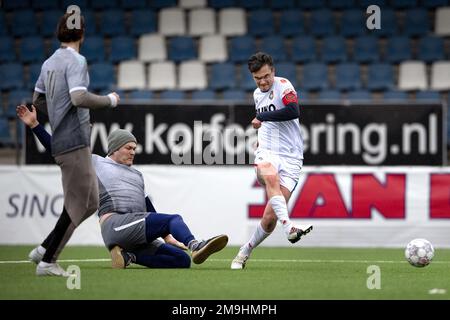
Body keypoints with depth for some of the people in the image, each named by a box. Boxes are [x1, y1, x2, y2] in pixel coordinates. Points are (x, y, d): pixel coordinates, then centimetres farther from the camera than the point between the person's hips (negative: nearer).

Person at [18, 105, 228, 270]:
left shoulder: (136, 175, 31)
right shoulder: (95, 163, 15)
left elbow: (149, 209, 31)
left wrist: (167, 236, 24)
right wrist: (35, 125, 7)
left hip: (136, 232, 7)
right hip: (116, 225, -7)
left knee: (182, 260, -13)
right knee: (174, 219, -25)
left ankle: (129, 256, -14)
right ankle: (194, 245, -52)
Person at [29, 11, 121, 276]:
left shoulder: (49, 63, 13)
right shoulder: (76, 61, -12)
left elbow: (38, 100, 22)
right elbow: (79, 98, -24)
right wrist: (110, 100, -10)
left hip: (60, 141, 9)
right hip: (74, 142, -9)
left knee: (91, 202, 15)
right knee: (76, 205, -4)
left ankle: (46, 248, 12)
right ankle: (46, 261, -4)